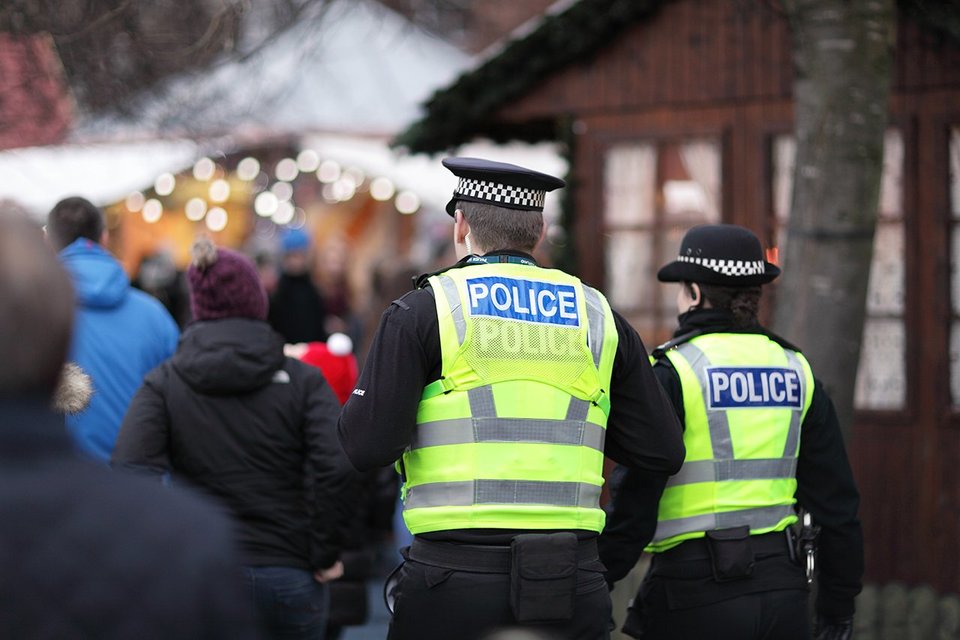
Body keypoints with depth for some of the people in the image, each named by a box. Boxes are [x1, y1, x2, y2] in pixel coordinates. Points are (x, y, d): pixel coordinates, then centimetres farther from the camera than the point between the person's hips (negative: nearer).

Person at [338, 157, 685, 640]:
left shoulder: (423, 310, 1)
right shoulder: (598, 317, 11)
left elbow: (368, 446, -7)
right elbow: (663, 452, 9)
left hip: (454, 582, -2)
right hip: (572, 590, 3)